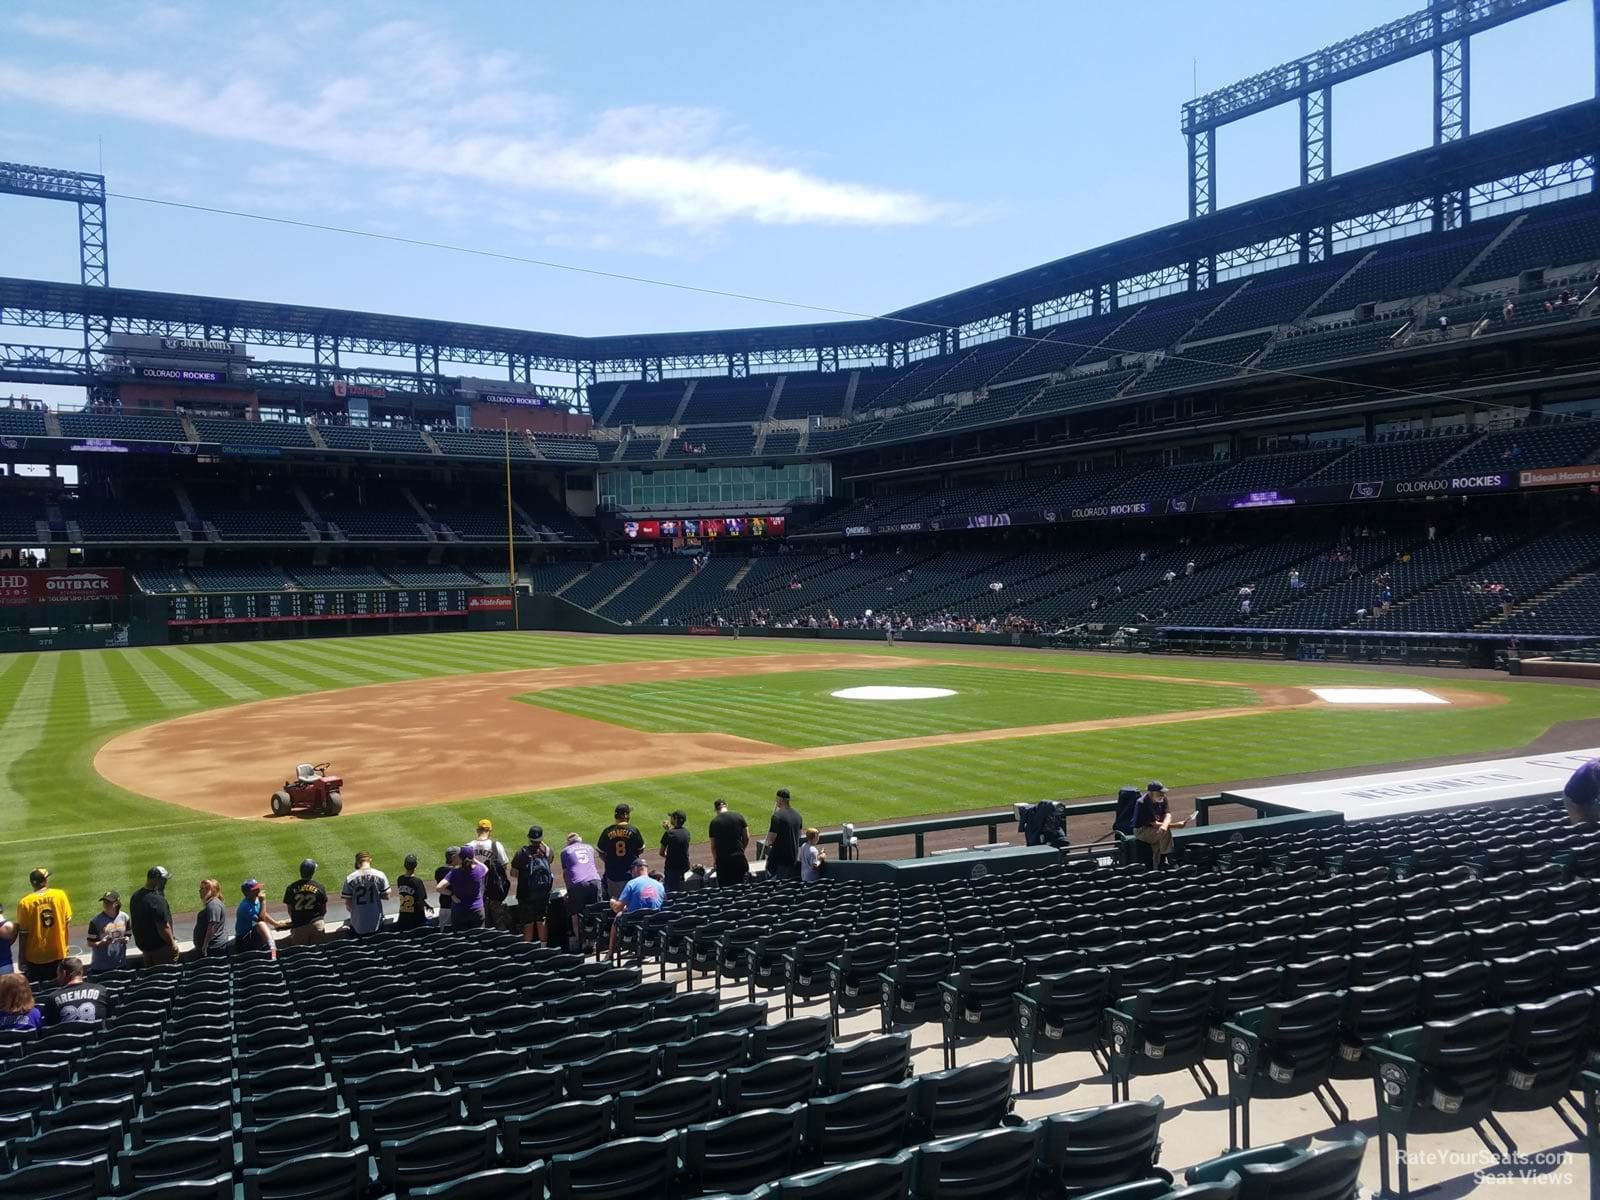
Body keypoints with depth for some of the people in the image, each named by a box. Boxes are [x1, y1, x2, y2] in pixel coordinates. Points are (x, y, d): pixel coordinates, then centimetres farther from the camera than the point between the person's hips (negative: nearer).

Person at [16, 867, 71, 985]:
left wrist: (22, 959, 1)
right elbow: (68, 920, -2)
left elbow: (23, 933, -8)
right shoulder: (60, 895, -7)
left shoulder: (25, 902, -12)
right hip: (58, 953, 2)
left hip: (35, 957, -2)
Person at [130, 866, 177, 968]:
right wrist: (172, 944, -14)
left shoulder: (135, 897, 3)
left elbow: (133, 923, 14)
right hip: (160, 947, -9)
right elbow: (163, 927, -26)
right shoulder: (157, 900, -26)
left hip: (143, 944, 9)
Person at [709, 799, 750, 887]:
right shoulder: (739, 817, 0)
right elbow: (746, 838, 2)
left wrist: (715, 859, 18)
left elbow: (713, 845, 3)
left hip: (723, 859, -1)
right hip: (739, 857, 1)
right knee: (740, 886, 10)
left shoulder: (714, 822, -3)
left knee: (725, 887, 7)